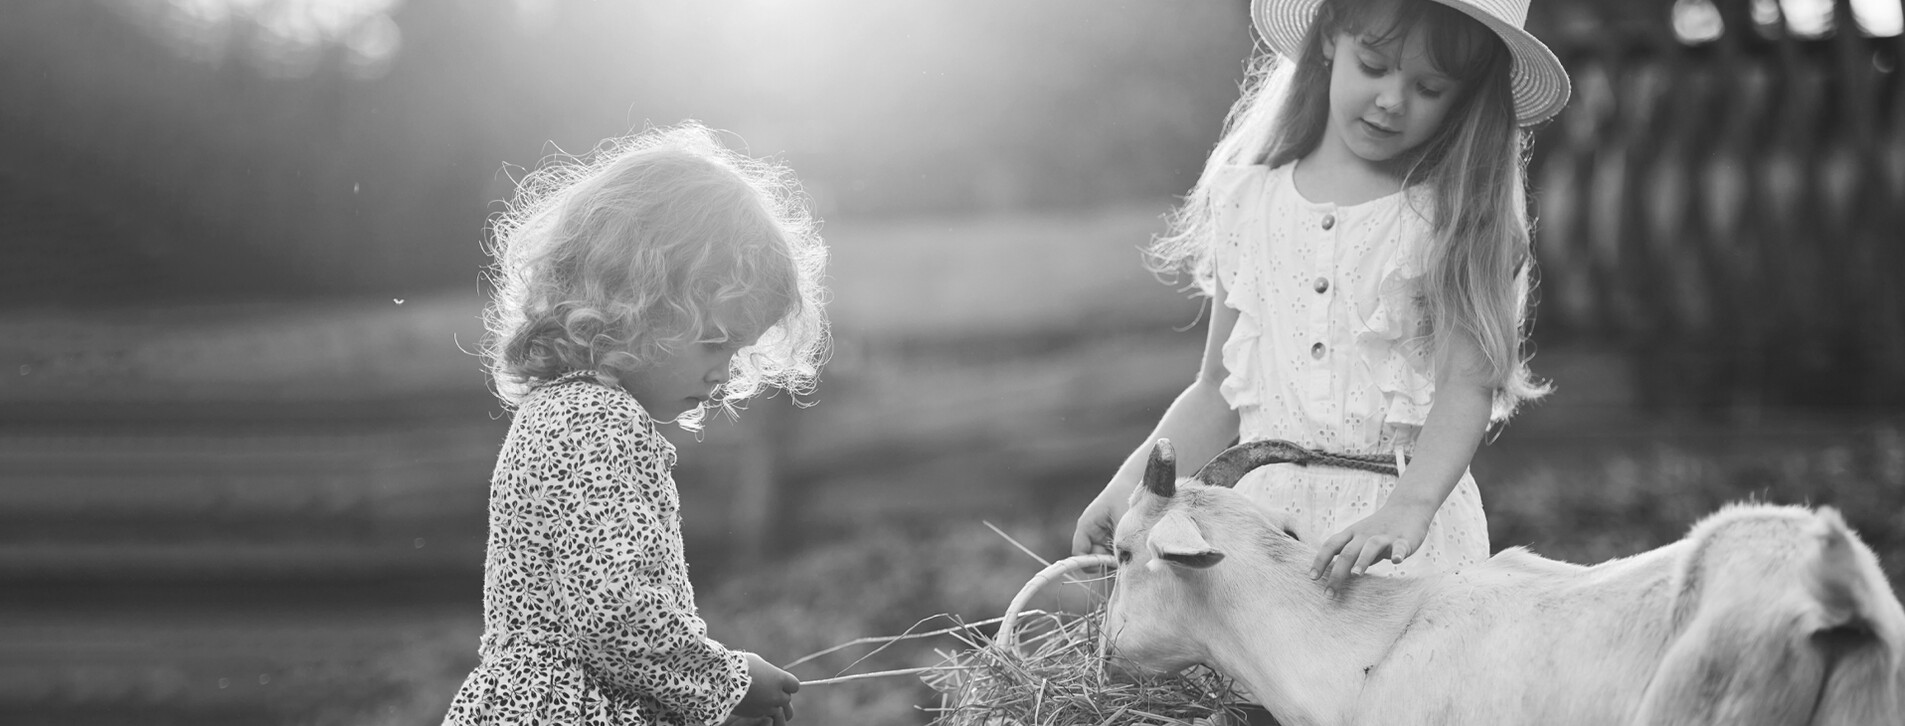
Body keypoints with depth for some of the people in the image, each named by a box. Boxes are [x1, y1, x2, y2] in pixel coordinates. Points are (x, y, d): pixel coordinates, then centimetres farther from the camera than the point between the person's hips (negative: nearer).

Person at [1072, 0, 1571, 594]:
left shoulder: (1454, 216, 0)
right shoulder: (1247, 198, 11)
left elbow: (1467, 383, -11)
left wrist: (1408, 509, -28)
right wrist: (1132, 483, 3)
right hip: (1262, 511, 3)